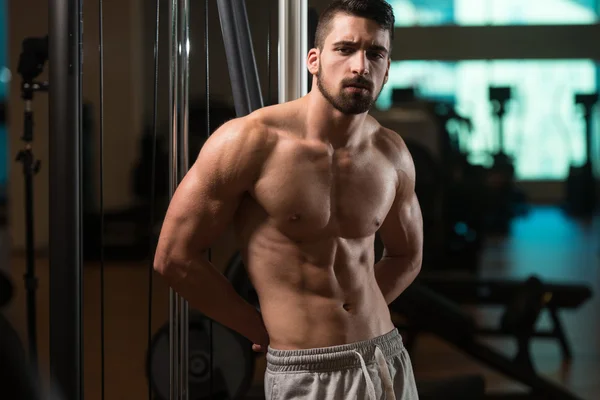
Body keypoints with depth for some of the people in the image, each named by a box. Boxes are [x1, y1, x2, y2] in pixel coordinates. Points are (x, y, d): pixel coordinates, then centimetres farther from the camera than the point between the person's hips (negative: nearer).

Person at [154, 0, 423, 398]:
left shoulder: (392, 154, 1)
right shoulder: (250, 141, -13)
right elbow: (174, 256, -10)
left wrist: (350, 316, 4)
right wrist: (267, 331, -3)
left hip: (389, 360, 4)